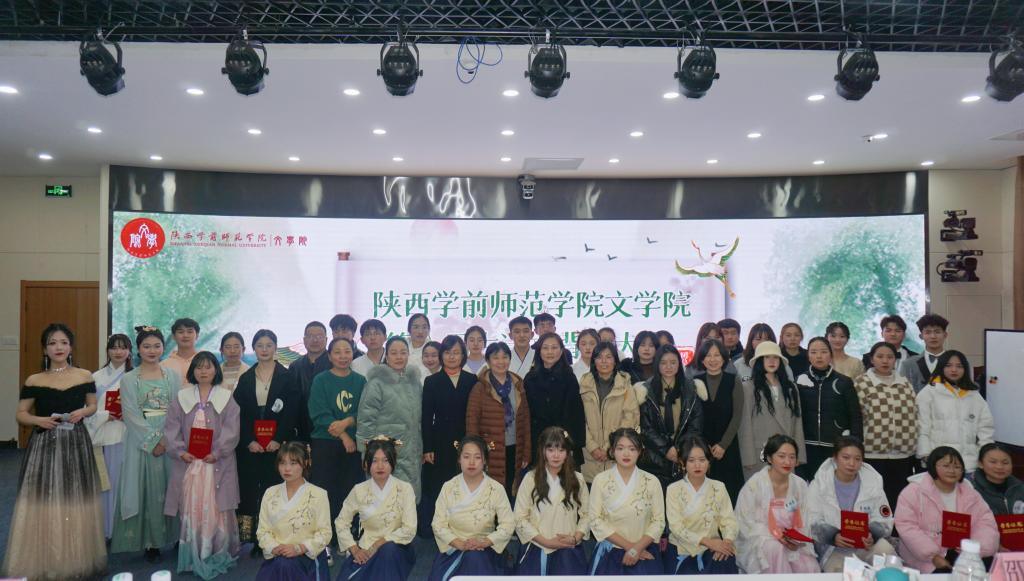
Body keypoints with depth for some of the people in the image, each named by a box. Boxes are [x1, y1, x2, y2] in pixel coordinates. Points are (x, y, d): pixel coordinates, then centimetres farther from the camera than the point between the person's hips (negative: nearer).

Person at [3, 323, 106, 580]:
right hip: (44, 446, -1)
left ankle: (76, 560, 23)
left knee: (75, 503, 8)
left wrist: (82, 412, -7)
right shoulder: (34, 381, -1)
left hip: (76, 444, 1)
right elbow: (20, 414, 5)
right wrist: (40, 420, -14)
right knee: (43, 503, 1)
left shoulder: (85, 376, 2)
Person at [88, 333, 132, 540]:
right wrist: (105, 416, -12)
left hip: (126, 436, 0)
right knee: (105, 482, 2)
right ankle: (105, 528, 13)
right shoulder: (97, 377, 4)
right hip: (103, 436, 0)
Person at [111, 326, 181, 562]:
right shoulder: (129, 379, 3)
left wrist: (166, 438, -10)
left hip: (170, 440, 1)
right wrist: (153, 440, -12)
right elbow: (131, 415, -4)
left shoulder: (172, 375, 7)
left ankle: (167, 537, 12)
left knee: (166, 487, 3)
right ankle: (149, 541, 8)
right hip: (142, 442, -1)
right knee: (145, 489, 0)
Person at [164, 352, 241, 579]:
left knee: (216, 509, -1)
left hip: (217, 463, -2)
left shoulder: (226, 398, 4)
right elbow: (172, 428, 4)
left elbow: (231, 430, -3)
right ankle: (193, 557, 13)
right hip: (188, 462, 2)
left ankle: (218, 556, 10)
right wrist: (180, 451, -11)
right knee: (190, 509, 3)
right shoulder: (181, 397, 10)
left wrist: (217, 452, -15)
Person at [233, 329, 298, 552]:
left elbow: (292, 412, -3)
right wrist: (249, 441, -7)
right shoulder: (245, 378, 11)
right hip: (250, 445, 2)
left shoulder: (287, 377, 3)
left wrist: (278, 440, -11)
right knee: (250, 489, -1)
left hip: (278, 444, -2)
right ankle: (254, 538, 6)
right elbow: (239, 413, 5)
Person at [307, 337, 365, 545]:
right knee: (324, 492, -3)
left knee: (350, 492, 2)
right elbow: (320, 415, -6)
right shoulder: (320, 381, 1)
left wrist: (346, 422, -16)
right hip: (325, 444, -2)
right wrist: (343, 436, -12)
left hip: (354, 444, 2)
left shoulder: (360, 381, 8)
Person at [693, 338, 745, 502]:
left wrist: (723, 445, -8)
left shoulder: (733, 382, 3)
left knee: (729, 492, -3)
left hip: (727, 447, 0)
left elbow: (737, 416, -1)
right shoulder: (695, 382, 5)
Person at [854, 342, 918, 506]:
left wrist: (913, 445, 13)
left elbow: (913, 415, 17)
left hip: (904, 454, 5)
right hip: (873, 453, -4)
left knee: (899, 500, 10)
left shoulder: (904, 383, 13)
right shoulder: (861, 383, -2)